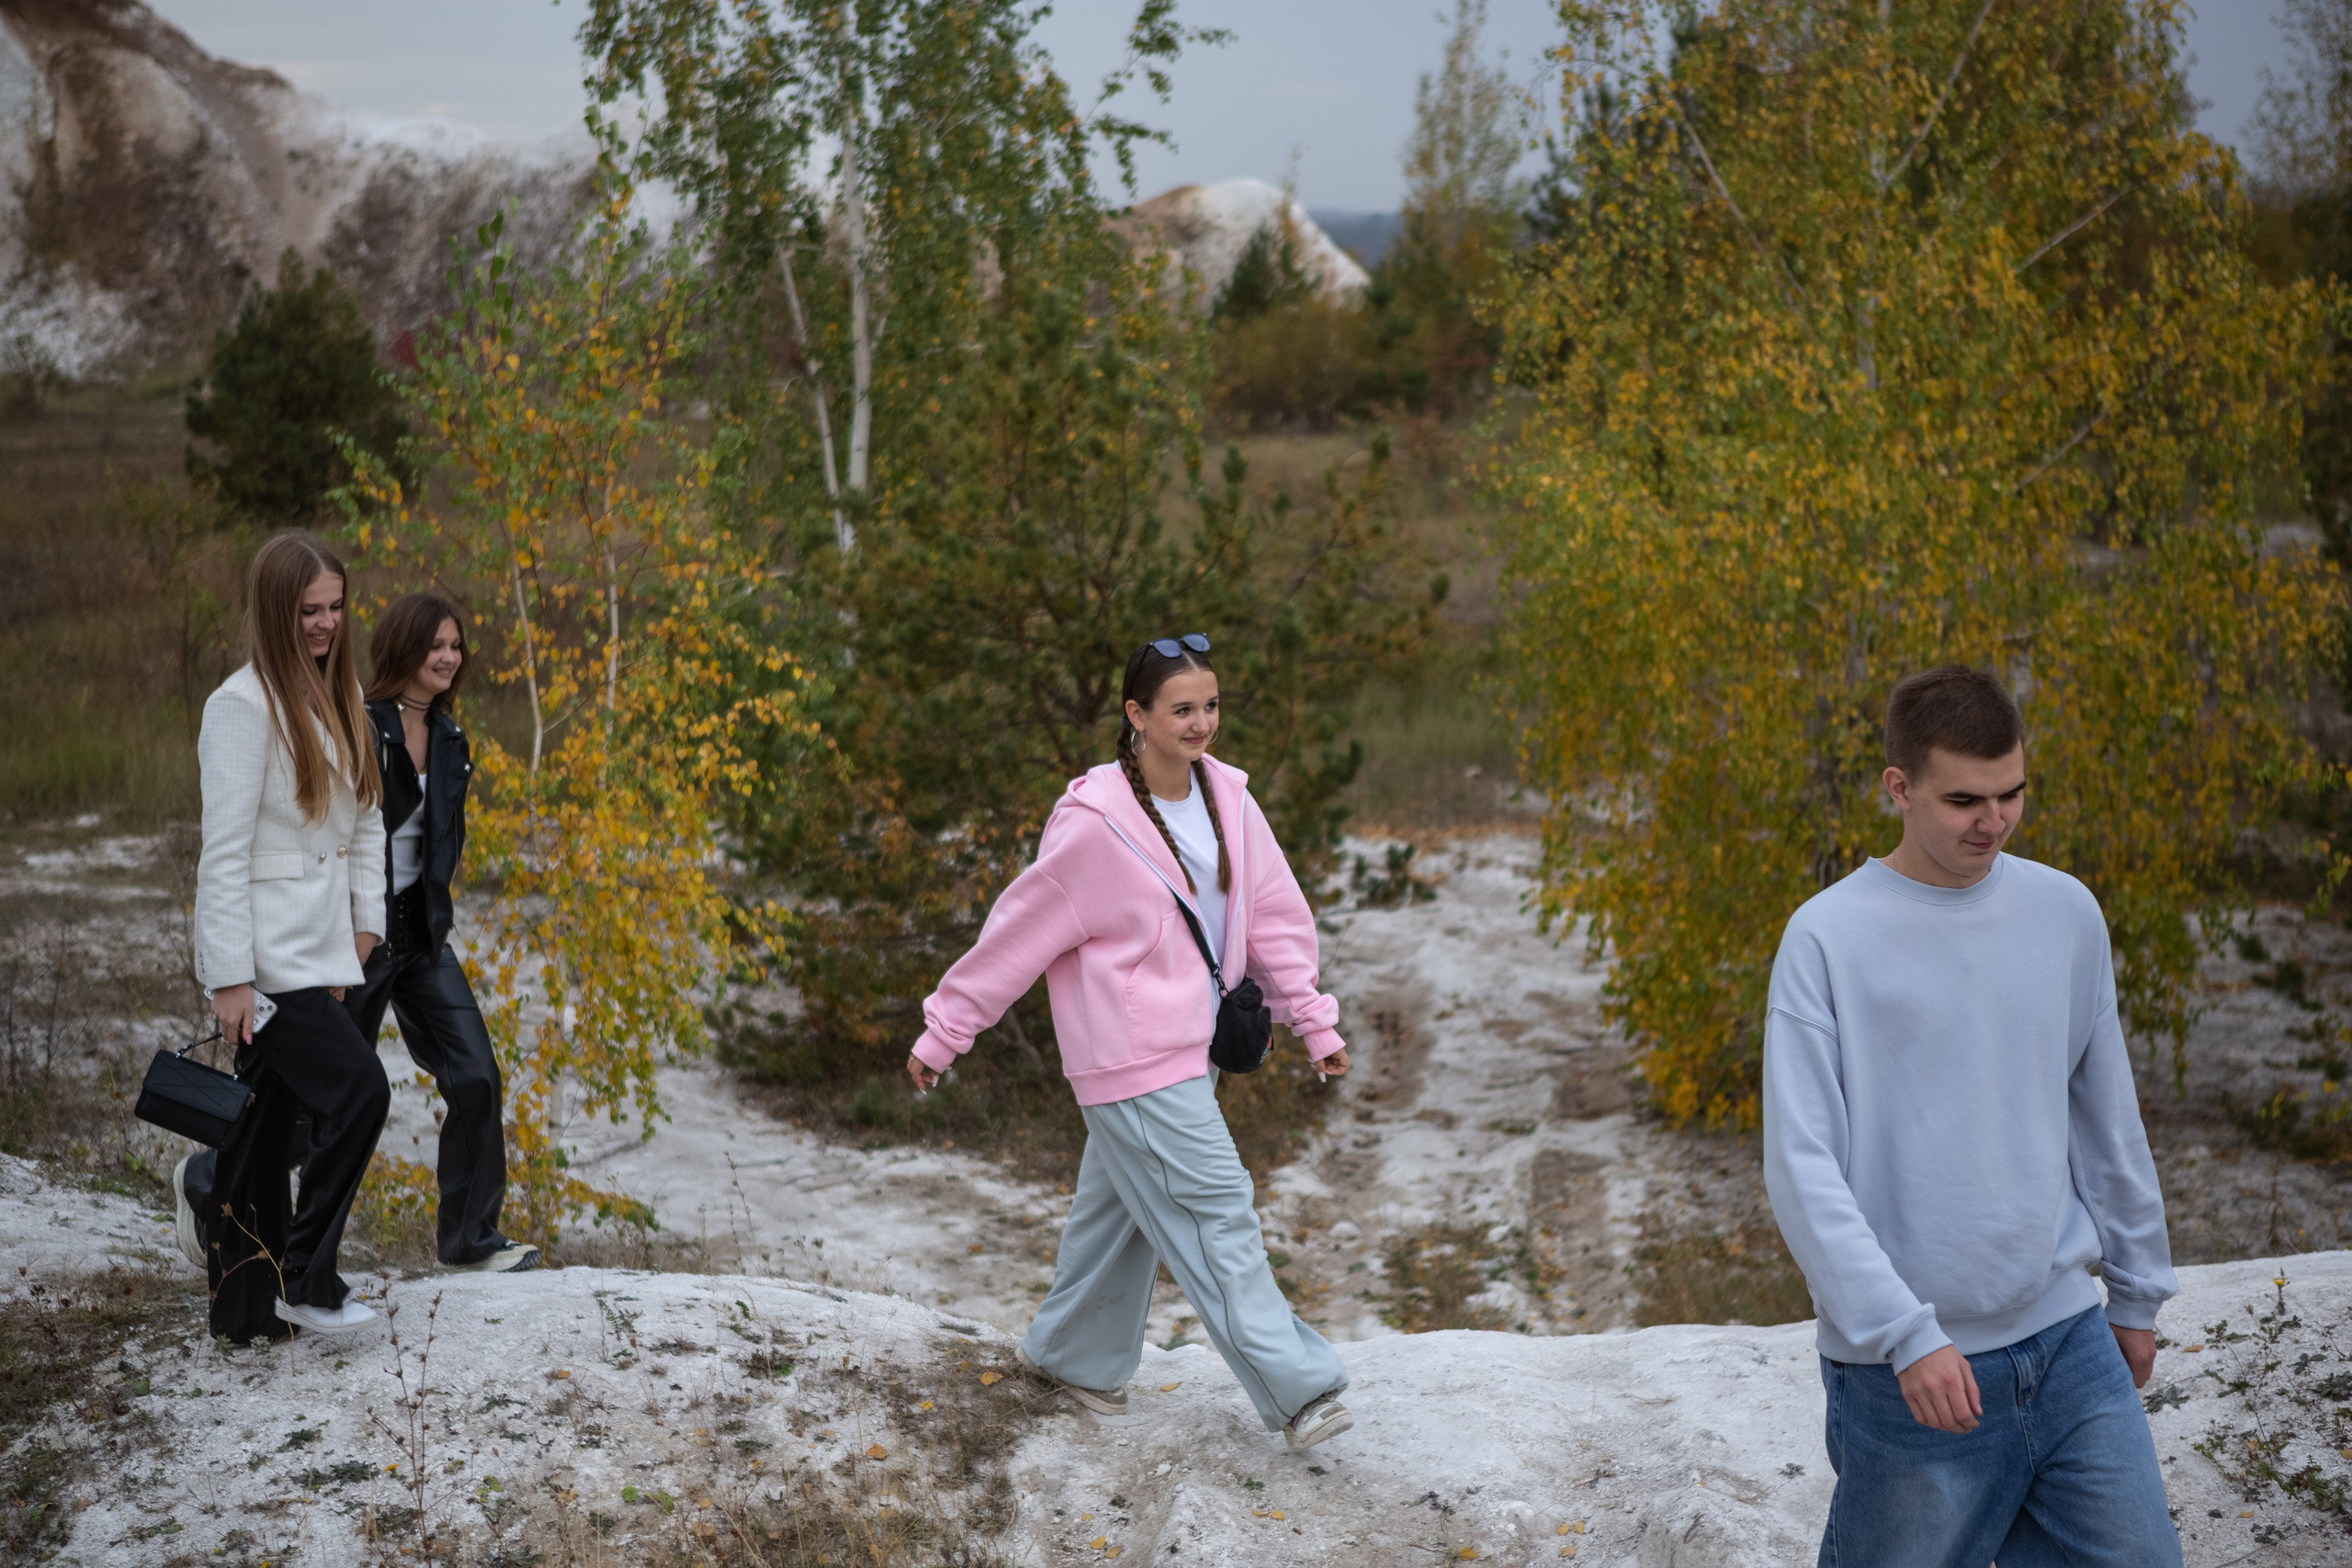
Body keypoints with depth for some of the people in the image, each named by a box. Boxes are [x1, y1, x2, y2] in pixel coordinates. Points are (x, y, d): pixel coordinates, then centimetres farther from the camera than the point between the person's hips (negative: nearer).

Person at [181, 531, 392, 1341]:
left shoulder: (341, 697, 12)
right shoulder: (243, 706, -13)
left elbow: (365, 820, 19)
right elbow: (223, 852, -15)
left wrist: (366, 925, 11)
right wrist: (229, 976, -16)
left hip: (320, 950, 8)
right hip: (265, 954, -8)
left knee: (269, 1122, 11)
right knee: (358, 1089, -16)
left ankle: (246, 1313, 18)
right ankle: (305, 1279, -3)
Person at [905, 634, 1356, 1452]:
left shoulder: (1227, 800, 1)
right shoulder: (1094, 825, -18)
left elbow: (1275, 916, 10)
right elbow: (1018, 932, -11)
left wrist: (1314, 1022, 9)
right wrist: (942, 1035, -4)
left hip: (1187, 1044, 7)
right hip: (1133, 1056, -7)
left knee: (1122, 1203, 20)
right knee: (1216, 1216, -8)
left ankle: (1076, 1353, 38)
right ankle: (1296, 1390, -6)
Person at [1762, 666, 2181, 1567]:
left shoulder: (2067, 913, 6)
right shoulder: (1827, 938, -9)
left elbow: (2108, 1121, 16)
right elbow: (1801, 1166, -14)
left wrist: (2138, 1292, 19)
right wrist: (1905, 1335, -21)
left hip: (2069, 1341, 4)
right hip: (1903, 1373, -4)